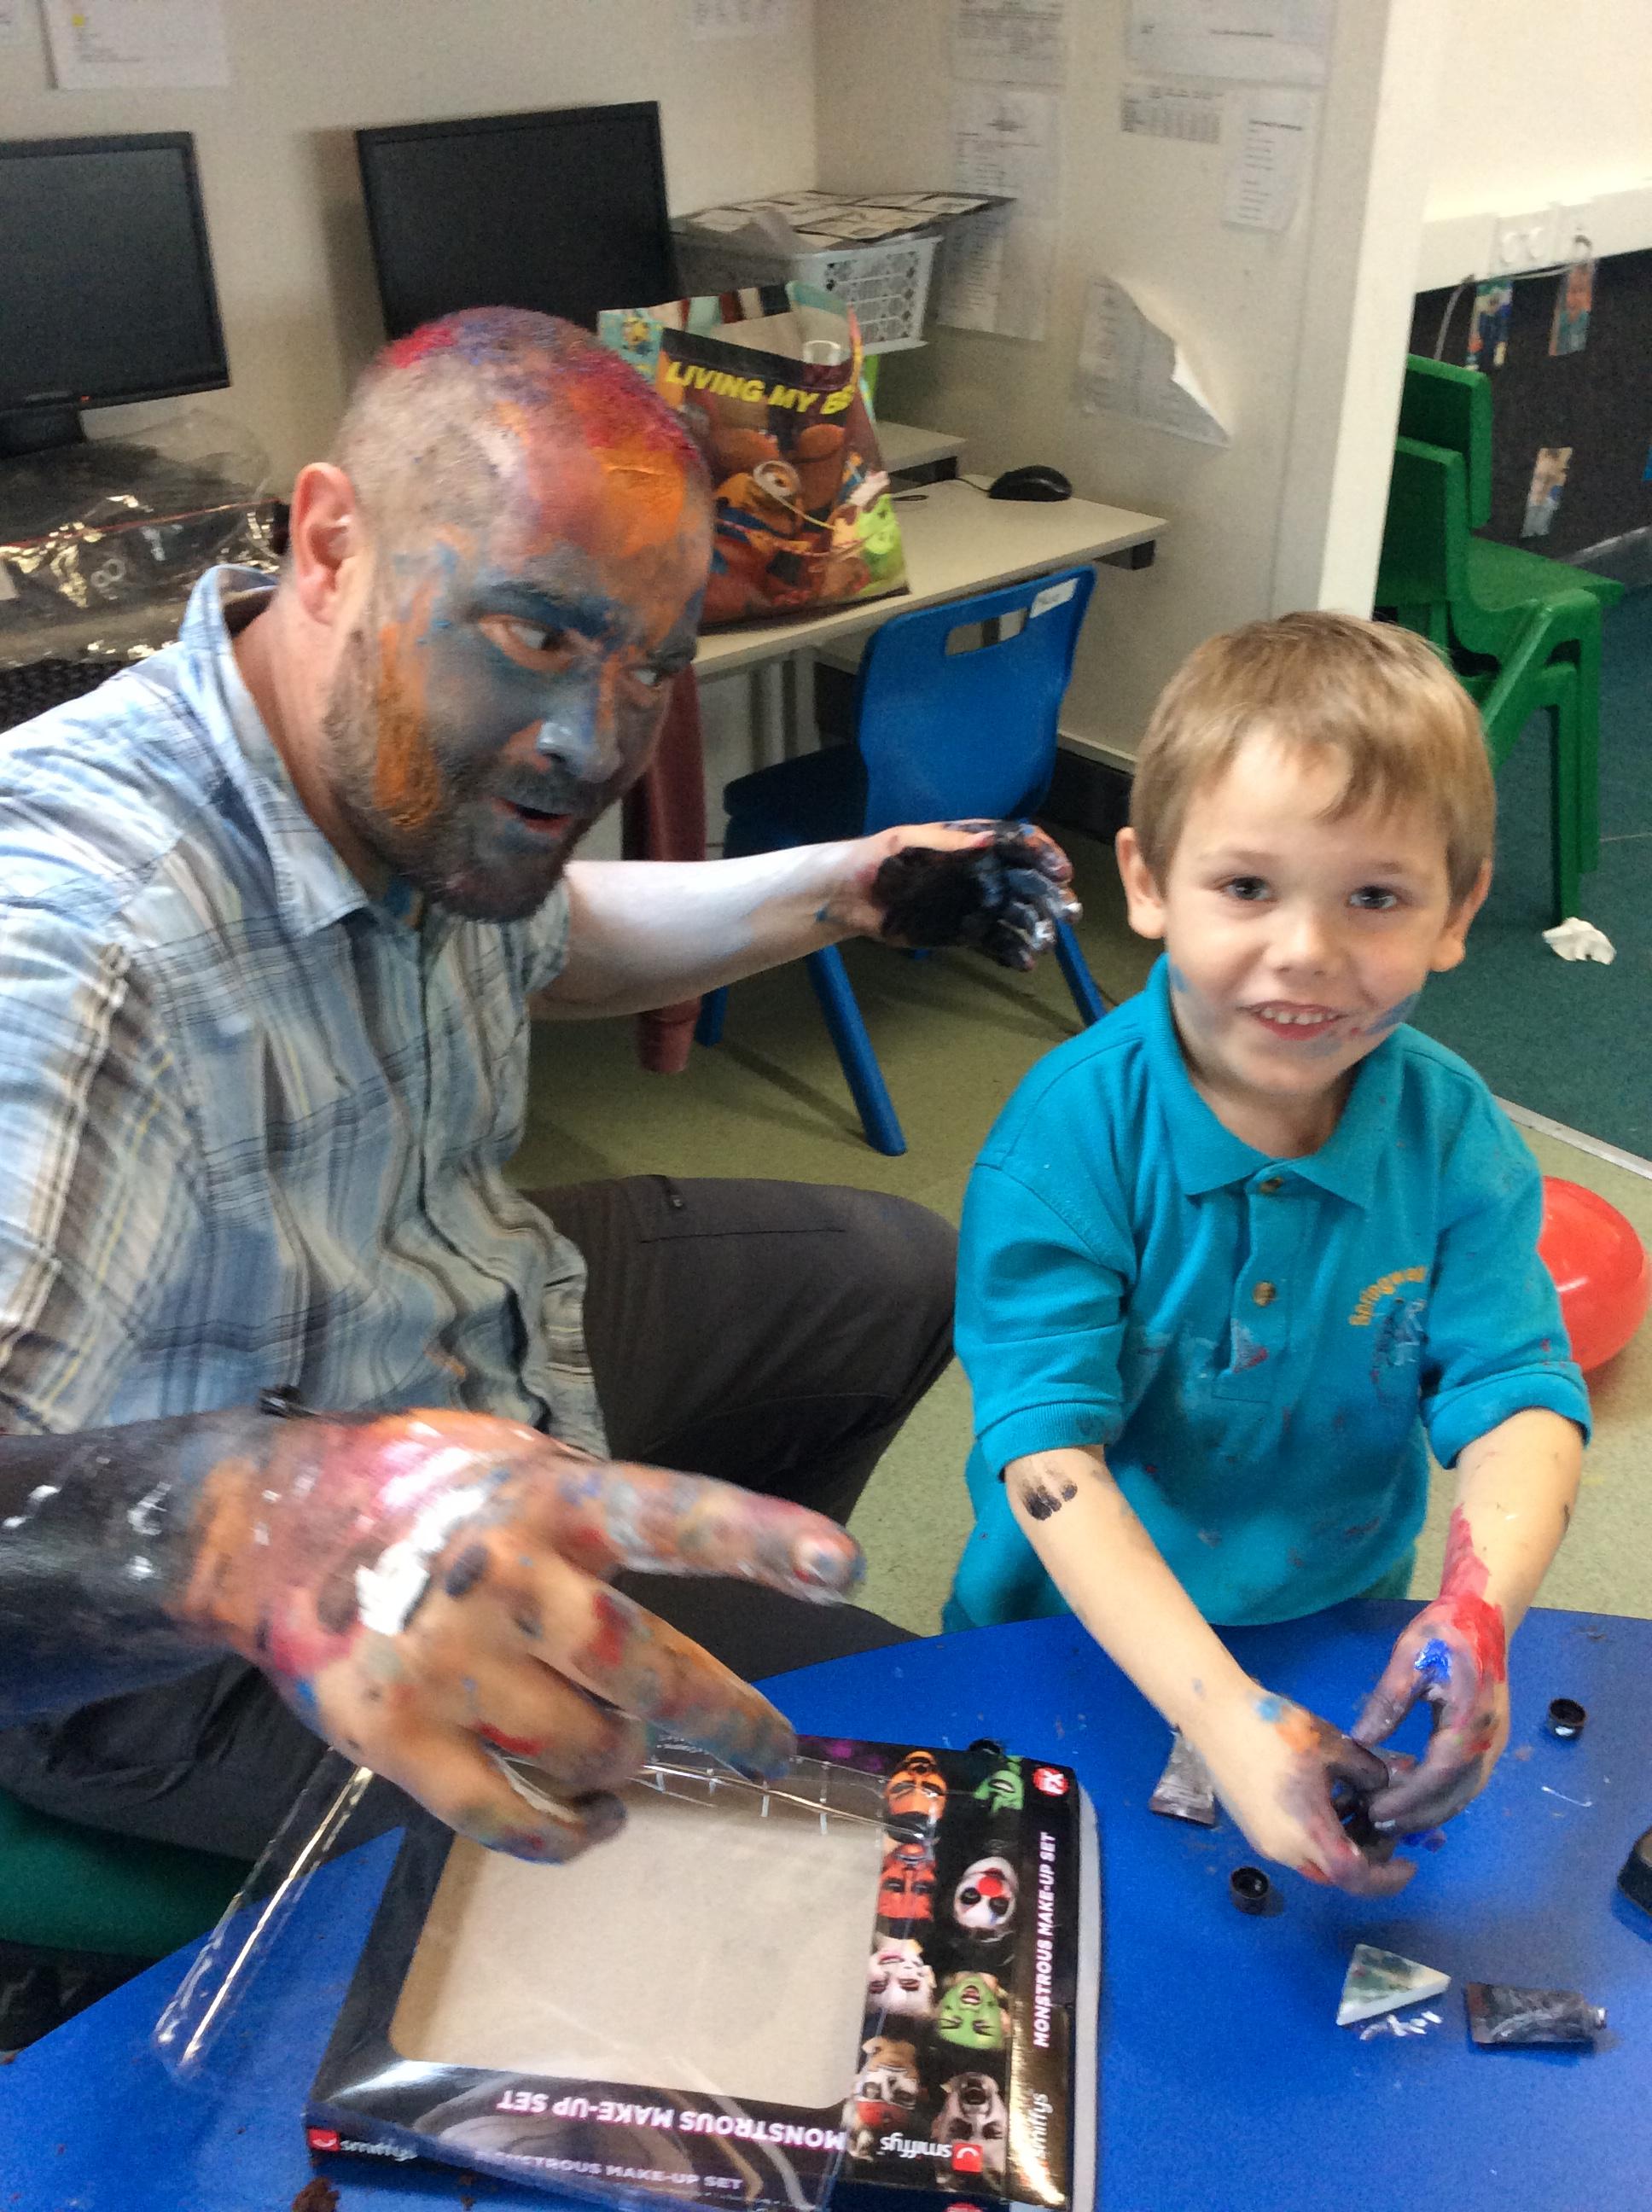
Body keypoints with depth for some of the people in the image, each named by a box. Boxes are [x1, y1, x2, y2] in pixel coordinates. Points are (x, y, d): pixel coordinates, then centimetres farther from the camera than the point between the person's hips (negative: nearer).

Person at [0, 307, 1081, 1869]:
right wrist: (257, 1531, -68)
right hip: (201, 1637, -8)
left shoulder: (422, 767, -9)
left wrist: (846, 891, 12)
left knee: (899, 1276, 18)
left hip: (479, 1319, 9)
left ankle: (698, 1621, 39)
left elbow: (546, 941, 16)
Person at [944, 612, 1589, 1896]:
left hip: (1345, 1633, 3)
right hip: (1093, 1635, -3)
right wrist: (1221, 1711, -36)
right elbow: (1048, 1454, -26)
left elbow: (1522, 1399, -12)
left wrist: (1482, 1604, -34)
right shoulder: (1069, 1135, -22)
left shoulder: (1455, 1137, -10)